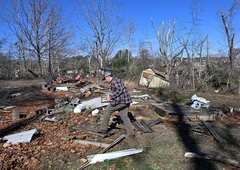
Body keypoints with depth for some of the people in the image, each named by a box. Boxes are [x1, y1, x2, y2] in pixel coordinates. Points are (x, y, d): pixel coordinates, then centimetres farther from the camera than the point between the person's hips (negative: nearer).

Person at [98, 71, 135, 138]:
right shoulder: (116, 80, 22)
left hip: (120, 101, -10)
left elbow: (120, 90, -21)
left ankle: (104, 129, 15)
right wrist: (110, 95, 22)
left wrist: (111, 97, -14)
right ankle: (131, 134, 12)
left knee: (107, 111, 6)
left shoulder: (114, 80, -11)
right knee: (125, 117, 13)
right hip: (126, 101, 10)